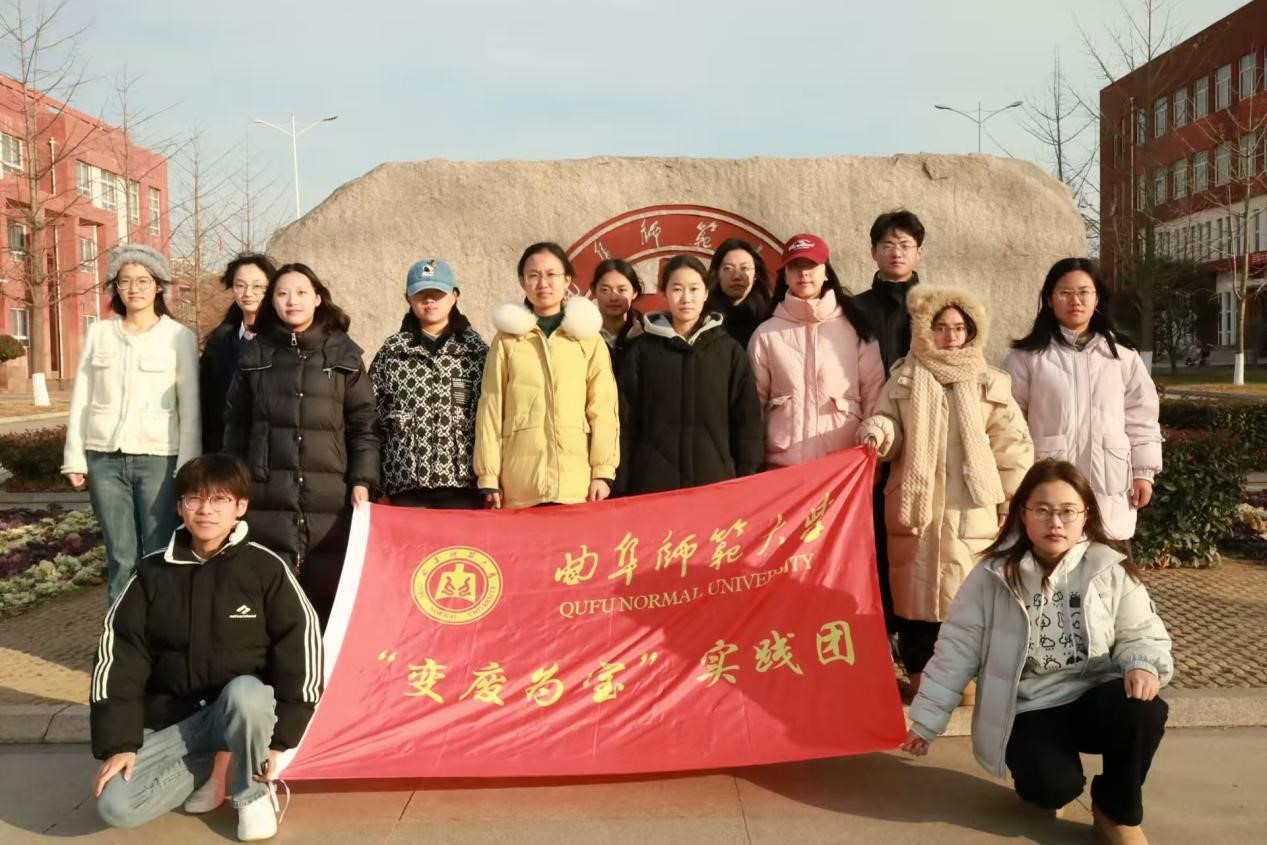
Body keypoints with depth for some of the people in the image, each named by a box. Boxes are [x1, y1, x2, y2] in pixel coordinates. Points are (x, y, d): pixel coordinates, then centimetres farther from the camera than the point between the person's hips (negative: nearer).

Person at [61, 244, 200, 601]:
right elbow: (81, 399, 10)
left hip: (158, 457, -2)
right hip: (105, 458, 3)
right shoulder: (98, 333, 8)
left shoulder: (180, 337, 0)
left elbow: (190, 407, -2)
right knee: (121, 556, 6)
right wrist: (74, 457, 6)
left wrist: (187, 465, -6)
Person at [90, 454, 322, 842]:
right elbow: (119, 652, 0)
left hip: (246, 704, -3)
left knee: (246, 693, -39)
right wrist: (119, 742, -8)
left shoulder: (265, 568, -9)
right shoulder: (153, 573, 0)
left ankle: (253, 793, -10)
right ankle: (219, 765, 7)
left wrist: (279, 736, -14)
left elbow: (300, 644, -10)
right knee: (115, 806, -19)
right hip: (171, 716, 3)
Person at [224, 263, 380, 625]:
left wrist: (362, 480, -4)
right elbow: (236, 423, 14)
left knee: (327, 595, 2)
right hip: (268, 496, 1)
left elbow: (364, 423, 5)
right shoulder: (256, 353, 11)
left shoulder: (343, 354, 7)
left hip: (329, 497, -1)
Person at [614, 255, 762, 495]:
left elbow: (747, 419, 6)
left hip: (716, 480, 1)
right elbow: (626, 421, 4)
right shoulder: (642, 350, 4)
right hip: (654, 483, 0)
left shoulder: (730, 350, 6)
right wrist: (622, 485, -1)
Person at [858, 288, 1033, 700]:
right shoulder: (904, 378, 5)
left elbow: (1012, 443, 7)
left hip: (972, 506, 0)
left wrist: (1012, 499, 4)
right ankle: (920, 672, 18)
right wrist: (877, 432, -15)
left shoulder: (990, 382, 5)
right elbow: (887, 422, 9)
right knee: (917, 585, 6)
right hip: (915, 502, 0)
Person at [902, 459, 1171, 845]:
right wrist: (925, 720, 0)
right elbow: (956, 649, -2)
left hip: (1092, 698, 2)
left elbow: (1142, 633, 1)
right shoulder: (993, 576, -6)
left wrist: (1143, 665, -25)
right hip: (1027, 710, -2)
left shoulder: (1111, 570, -3)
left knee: (1145, 710, -30)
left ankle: (1116, 811, -1)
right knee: (1055, 786, -28)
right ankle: (1050, 785, 15)